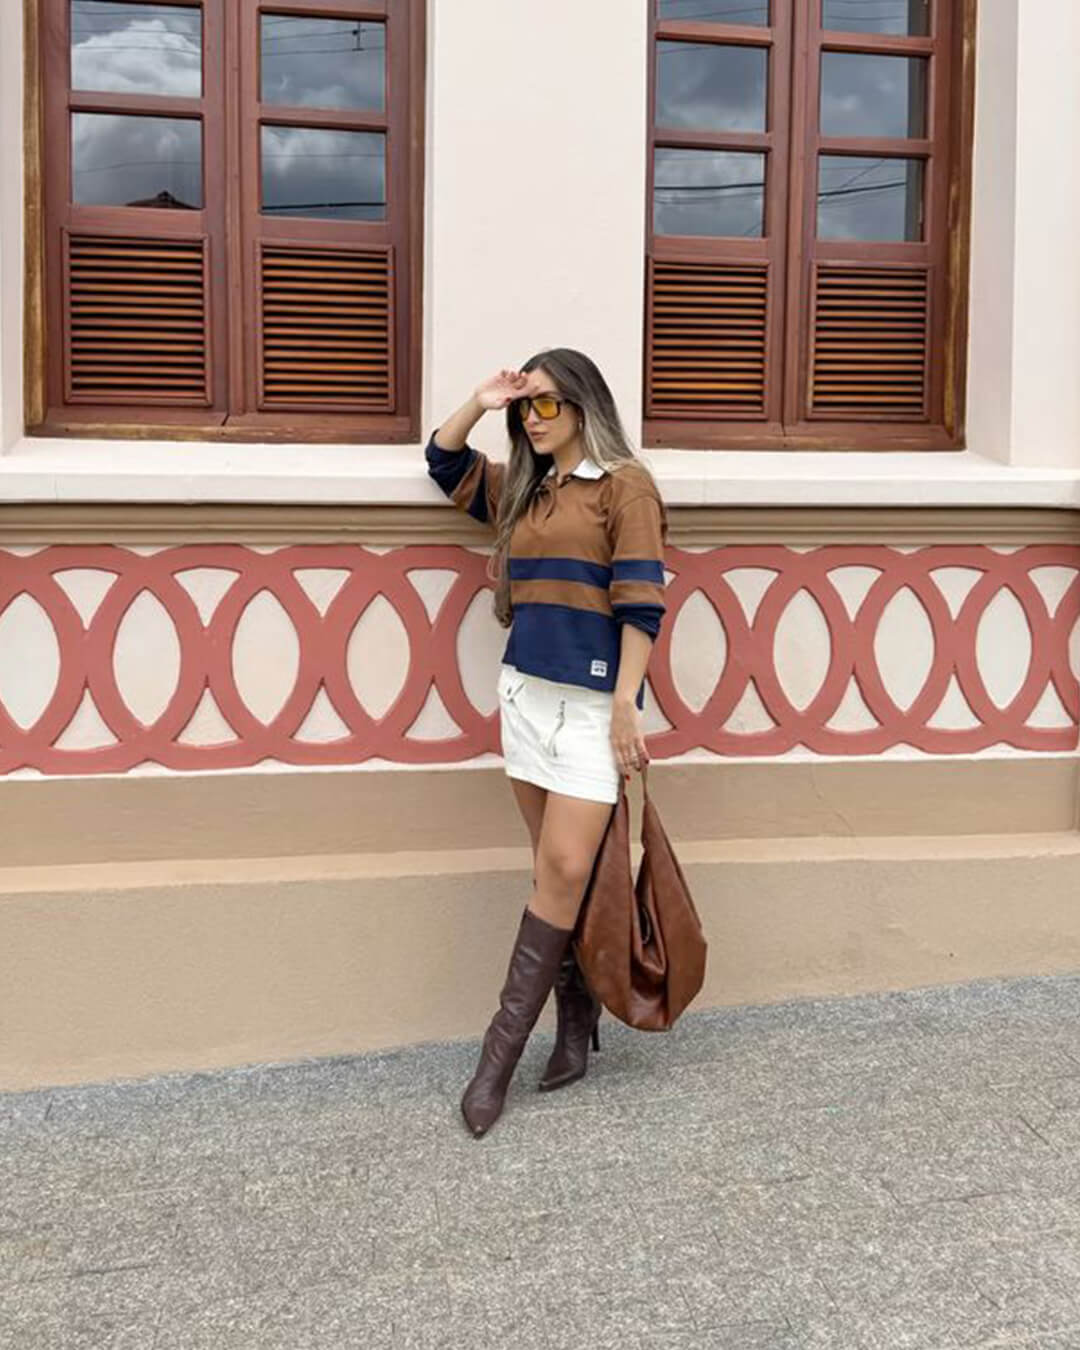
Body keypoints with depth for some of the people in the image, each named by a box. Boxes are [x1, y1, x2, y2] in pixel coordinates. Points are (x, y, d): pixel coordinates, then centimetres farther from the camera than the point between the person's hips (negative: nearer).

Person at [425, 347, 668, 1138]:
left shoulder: (624, 485, -2)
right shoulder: (521, 488, 18)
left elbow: (640, 602, -9)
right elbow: (444, 461, 31)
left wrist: (626, 704, -15)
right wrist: (480, 404, 14)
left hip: (594, 701, -6)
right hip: (526, 693, 6)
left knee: (566, 869, -11)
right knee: (560, 871, 7)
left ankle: (502, 1051, -7)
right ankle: (577, 1028, 15)